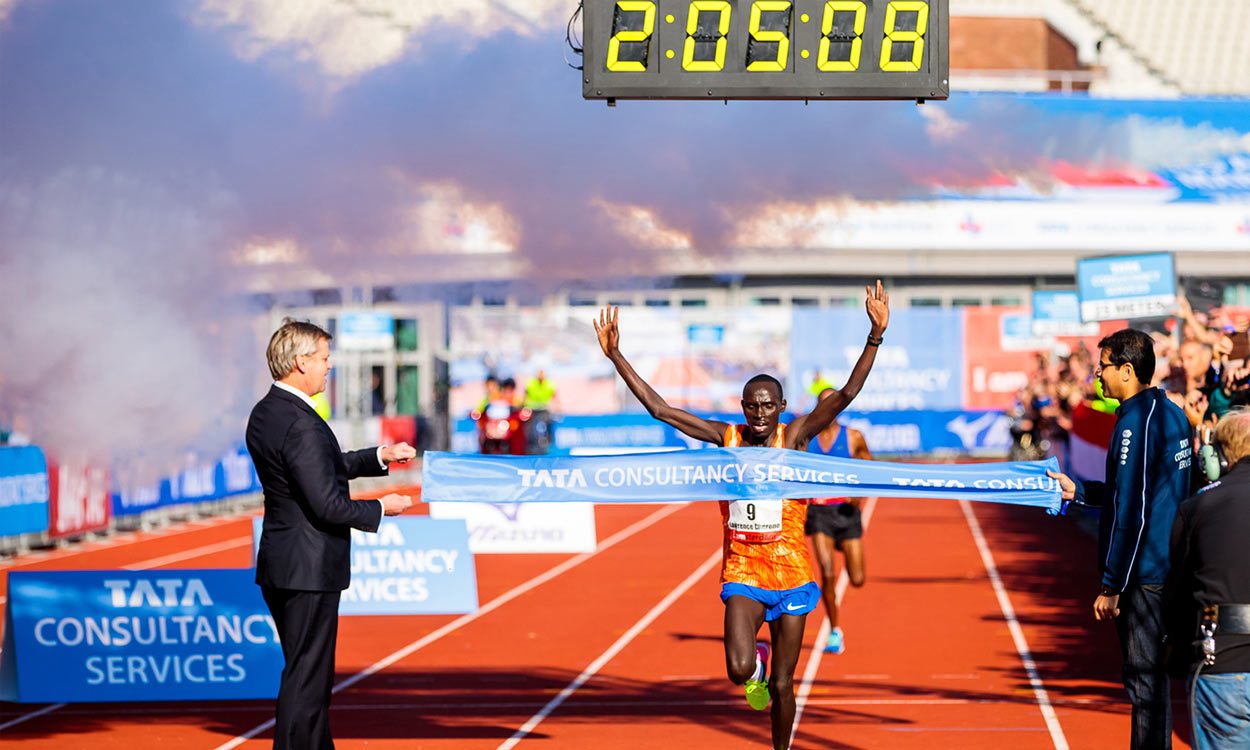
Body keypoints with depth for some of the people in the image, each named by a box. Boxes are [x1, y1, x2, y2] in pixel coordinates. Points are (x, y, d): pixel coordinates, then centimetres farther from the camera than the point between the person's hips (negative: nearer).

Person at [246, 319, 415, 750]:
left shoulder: (265, 414, 9)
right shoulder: (301, 424, -22)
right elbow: (328, 505, -24)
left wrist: (378, 457, 17)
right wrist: (381, 509, -9)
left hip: (279, 568, 10)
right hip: (309, 569, -10)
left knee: (309, 673, 19)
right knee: (306, 679, -3)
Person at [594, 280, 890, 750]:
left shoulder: (795, 436, -4)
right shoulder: (725, 438, -1)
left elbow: (847, 393, -14)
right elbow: (658, 408, -2)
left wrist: (875, 337, -26)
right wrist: (616, 355, -8)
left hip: (791, 574, 0)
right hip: (742, 572, 0)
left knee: (782, 685, 6)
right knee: (739, 671, -19)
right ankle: (756, 662, 19)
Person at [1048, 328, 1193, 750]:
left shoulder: (1137, 422, -17)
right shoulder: (1172, 414, 12)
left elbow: (1130, 512, -19)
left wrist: (1111, 585, -16)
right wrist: (1078, 491, 23)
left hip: (1142, 574, -10)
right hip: (1168, 569, 10)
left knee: (1144, 679, -5)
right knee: (1153, 674, 16)